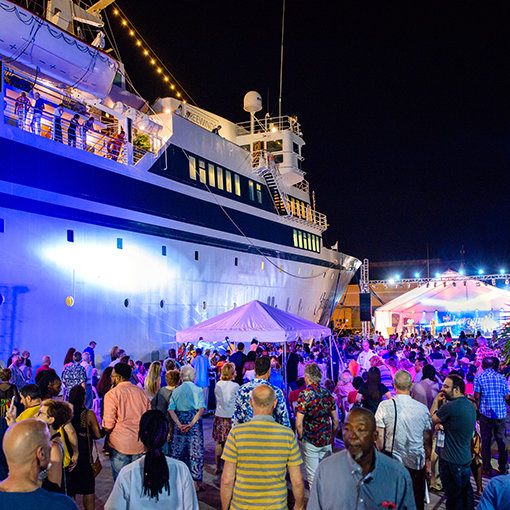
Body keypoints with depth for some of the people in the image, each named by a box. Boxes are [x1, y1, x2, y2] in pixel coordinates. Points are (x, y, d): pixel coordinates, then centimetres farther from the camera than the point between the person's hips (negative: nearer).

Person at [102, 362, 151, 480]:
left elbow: (108, 425, -11)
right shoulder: (142, 392, 7)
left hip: (120, 444, -4)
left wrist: (105, 431, 9)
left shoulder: (112, 394, -9)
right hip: (141, 444, 4)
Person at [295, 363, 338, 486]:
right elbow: (336, 422, 7)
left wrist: (301, 438, 0)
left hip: (310, 441, -4)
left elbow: (298, 424, -17)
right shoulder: (328, 394, 1)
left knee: (313, 476, 7)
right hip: (326, 441, 5)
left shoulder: (304, 395, -14)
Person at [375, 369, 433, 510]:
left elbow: (380, 437, -8)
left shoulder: (385, 406, -12)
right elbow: (427, 440, 5)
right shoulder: (423, 408, -6)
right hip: (417, 463, 2)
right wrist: (428, 459, 20)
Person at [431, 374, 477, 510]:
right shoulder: (471, 406, 3)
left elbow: (431, 421, -9)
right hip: (466, 459, 8)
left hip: (451, 462, -8)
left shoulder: (449, 407, -25)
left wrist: (436, 401, -1)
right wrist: (442, 425, 1)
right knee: (466, 495, 21)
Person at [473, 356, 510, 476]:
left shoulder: (479, 378, -4)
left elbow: (477, 397, -6)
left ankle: (487, 469, 10)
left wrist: (477, 411, 5)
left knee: (486, 441, 6)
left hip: (486, 413, -2)